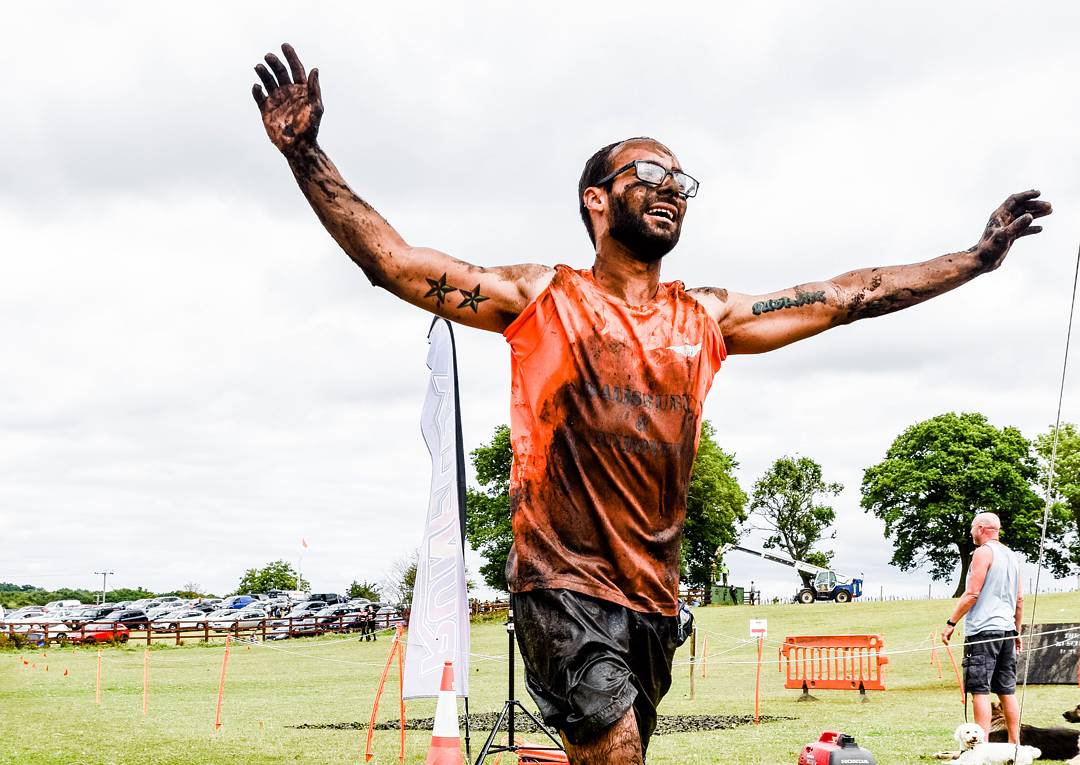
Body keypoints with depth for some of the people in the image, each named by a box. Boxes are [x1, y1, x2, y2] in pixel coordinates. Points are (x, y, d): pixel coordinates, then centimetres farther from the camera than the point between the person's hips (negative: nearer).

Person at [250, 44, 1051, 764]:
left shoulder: (706, 317, 12)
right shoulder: (542, 300, 0)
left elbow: (846, 297, 16)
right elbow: (393, 261, -6)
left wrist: (979, 257, 18)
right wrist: (308, 156, -16)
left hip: (654, 594, 5)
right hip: (565, 582, -5)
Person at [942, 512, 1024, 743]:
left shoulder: (984, 552, -8)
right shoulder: (1011, 555, 17)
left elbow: (972, 594, -14)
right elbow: (1020, 599, 20)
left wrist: (951, 622, -10)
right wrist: (1017, 631, 26)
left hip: (983, 629, -8)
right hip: (1006, 629, 8)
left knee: (980, 690, -10)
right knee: (1007, 691, 11)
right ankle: (1014, 744, 12)